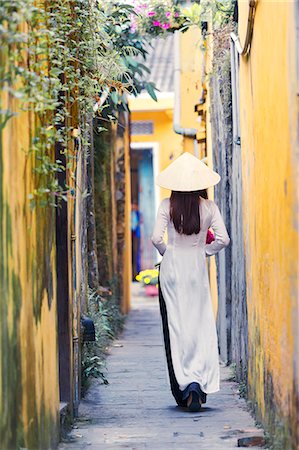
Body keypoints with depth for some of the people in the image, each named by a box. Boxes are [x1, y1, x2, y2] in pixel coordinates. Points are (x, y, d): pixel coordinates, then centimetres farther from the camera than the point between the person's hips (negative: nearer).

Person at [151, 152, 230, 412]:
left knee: (174, 326, 5)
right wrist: (205, 250, 9)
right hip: (197, 267, 0)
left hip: (172, 267, 0)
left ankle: (182, 390, 3)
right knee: (201, 326, 5)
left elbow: (157, 238, -12)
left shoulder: (167, 206, -5)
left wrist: (167, 252, 7)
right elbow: (223, 239, -8)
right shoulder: (208, 207, -3)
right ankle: (199, 384, -10)